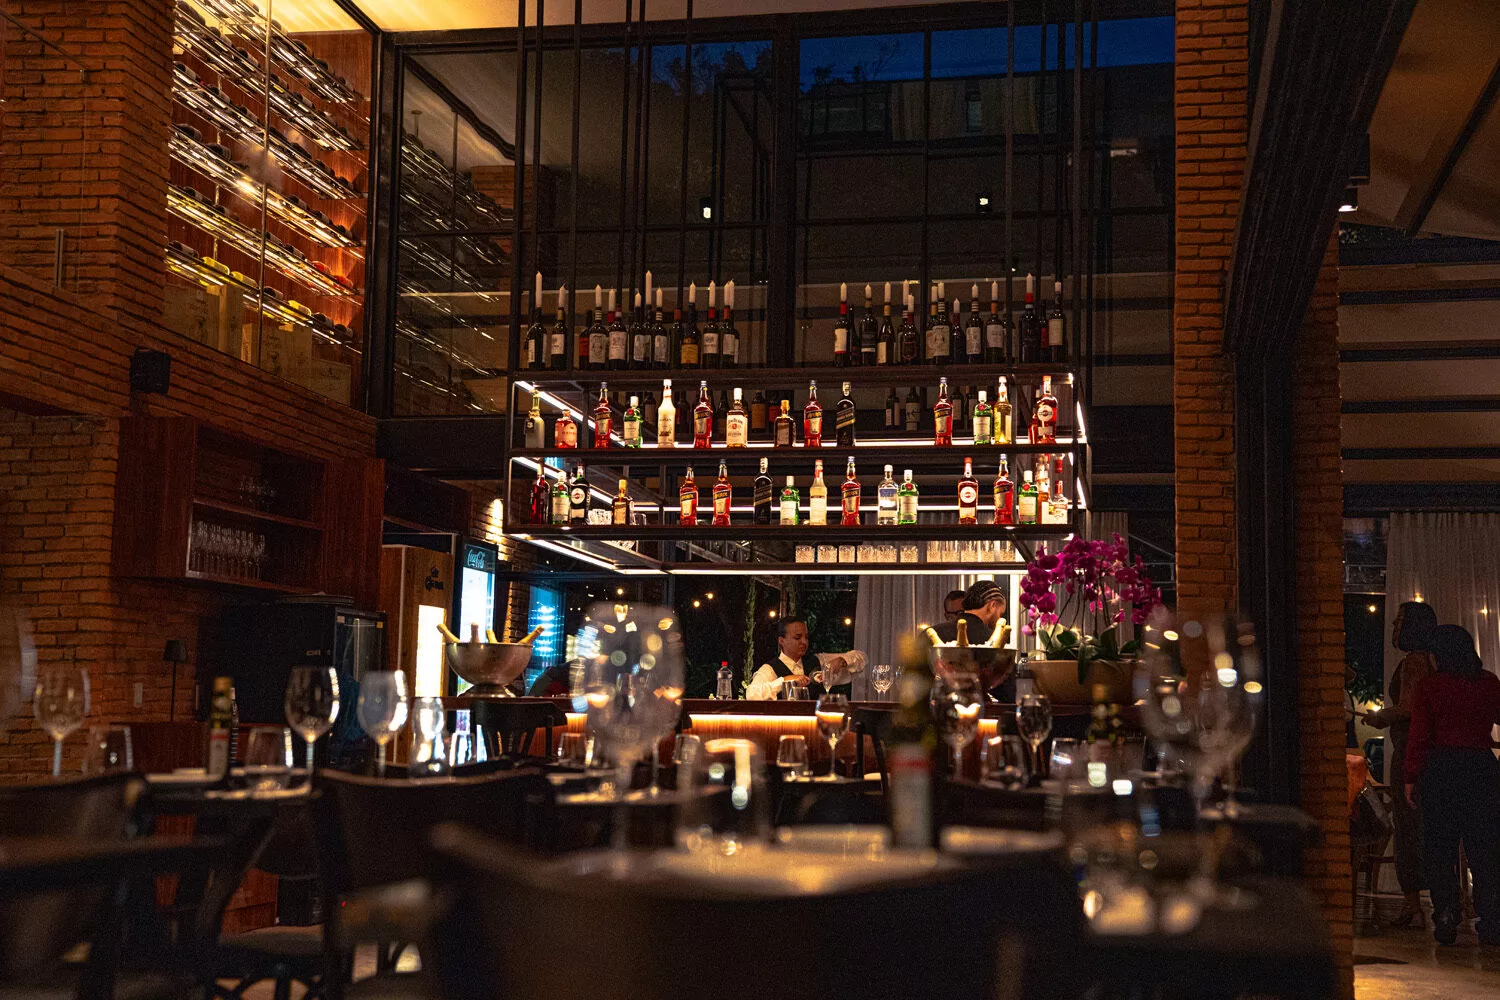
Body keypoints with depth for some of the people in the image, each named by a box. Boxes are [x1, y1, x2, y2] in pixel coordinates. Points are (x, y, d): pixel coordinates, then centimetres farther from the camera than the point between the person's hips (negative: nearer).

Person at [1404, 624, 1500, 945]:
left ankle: (1446, 919, 3)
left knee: (1439, 847, 5)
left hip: (1440, 769, -2)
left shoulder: (1428, 685, -3)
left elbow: (1419, 737, -5)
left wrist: (1411, 779, 0)